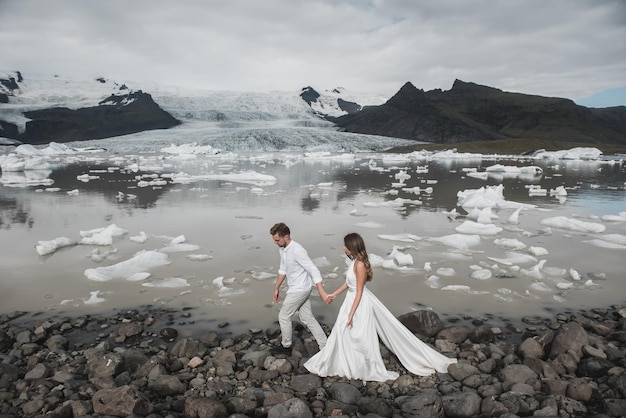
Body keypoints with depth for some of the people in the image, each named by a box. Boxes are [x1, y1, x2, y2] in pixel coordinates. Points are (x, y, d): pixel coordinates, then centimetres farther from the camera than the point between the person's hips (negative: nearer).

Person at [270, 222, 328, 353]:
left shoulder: (297, 251, -27)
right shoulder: (282, 249, 1)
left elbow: (313, 270, -27)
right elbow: (283, 269, 15)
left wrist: (322, 292, -30)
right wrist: (276, 288, 19)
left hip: (299, 289, -9)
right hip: (295, 288, 9)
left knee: (284, 316, 7)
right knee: (307, 318, 14)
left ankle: (286, 345, 28)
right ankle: (325, 346, 21)